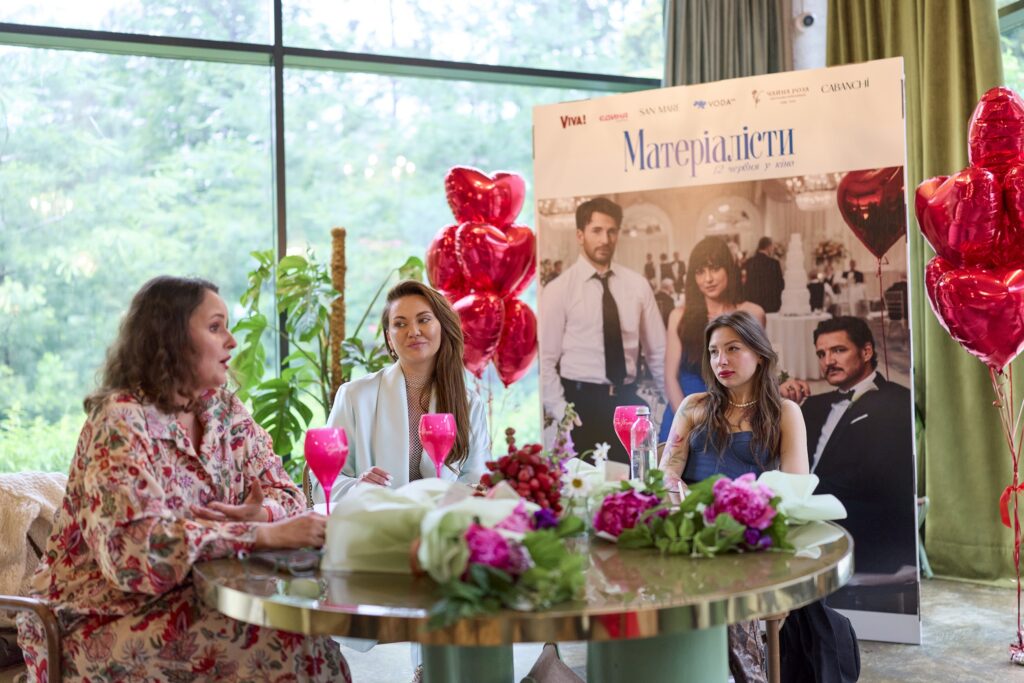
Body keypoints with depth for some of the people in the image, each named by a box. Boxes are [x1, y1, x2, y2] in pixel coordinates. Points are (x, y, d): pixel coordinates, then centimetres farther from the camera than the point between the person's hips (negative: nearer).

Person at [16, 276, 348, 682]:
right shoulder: (121, 422, -16)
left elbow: (285, 494, 5)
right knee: (277, 648, -23)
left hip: (188, 598, 6)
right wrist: (264, 534, -31)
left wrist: (256, 514, -17)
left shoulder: (226, 411, 4)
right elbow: (139, 546, -28)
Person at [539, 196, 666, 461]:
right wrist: (560, 413, -12)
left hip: (628, 401, 3)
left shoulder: (637, 284, 5)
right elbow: (546, 360, -6)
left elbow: (658, 351, 9)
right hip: (582, 402, -3)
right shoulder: (558, 290, -5)